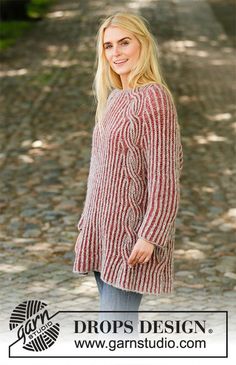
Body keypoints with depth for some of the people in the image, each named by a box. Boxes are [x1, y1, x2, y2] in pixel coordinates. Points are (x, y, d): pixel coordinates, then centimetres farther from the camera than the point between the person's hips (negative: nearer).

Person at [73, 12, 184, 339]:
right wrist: (88, 224, 18)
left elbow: (164, 173, -18)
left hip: (133, 233, -8)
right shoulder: (115, 98, 12)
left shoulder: (154, 97, -14)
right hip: (107, 228, 8)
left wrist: (150, 236, -20)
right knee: (122, 325, 14)